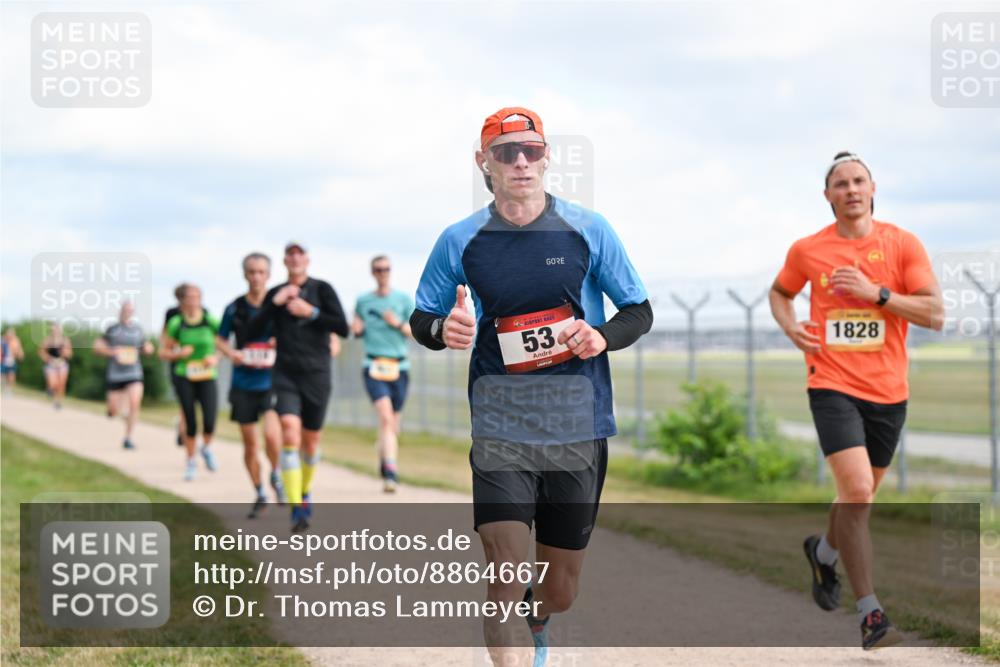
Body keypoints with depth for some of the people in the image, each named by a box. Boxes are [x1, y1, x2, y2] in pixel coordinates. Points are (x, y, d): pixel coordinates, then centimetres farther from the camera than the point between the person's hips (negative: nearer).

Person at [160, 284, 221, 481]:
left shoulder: (211, 322, -2)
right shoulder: (176, 324, -1)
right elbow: (164, 352, 6)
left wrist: (216, 358, -8)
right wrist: (179, 354, -12)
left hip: (207, 377, 0)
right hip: (184, 378, 0)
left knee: (209, 422, -13)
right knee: (190, 422, -1)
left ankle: (207, 448, 20)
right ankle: (191, 462, 17)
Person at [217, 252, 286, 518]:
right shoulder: (234, 309, 2)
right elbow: (221, 340, 14)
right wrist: (231, 353, -7)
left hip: (272, 382, -2)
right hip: (243, 384, 2)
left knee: (271, 434, -21)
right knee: (250, 443, 6)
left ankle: (276, 476, 8)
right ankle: (260, 495, 23)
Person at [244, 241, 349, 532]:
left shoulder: (322, 289, 1)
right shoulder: (275, 294, 8)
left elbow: (342, 327, -7)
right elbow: (250, 333, 2)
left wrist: (311, 312, -14)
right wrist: (274, 303, -8)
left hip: (317, 374, 0)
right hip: (285, 375, 0)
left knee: (310, 440, 9)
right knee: (290, 432, -18)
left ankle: (305, 492, 37)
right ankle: (297, 509, -22)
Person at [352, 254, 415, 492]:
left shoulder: (404, 299, 6)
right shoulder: (363, 301, 8)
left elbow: (416, 332, 6)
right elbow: (357, 332, 20)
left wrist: (398, 324, -12)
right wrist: (356, 329, -3)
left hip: (399, 367, 2)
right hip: (373, 366, -2)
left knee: (393, 423, 8)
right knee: (385, 417, -20)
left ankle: (383, 449, 38)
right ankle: (390, 472, -26)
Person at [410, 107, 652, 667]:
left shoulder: (588, 231, 0)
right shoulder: (460, 241, 1)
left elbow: (640, 311, 7)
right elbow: (421, 320, 11)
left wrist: (603, 337, -15)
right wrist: (443, 329, -14)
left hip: (579, 430, 1)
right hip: (500, 429, -1)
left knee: (560, 592, 12)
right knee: (507, 580, -17)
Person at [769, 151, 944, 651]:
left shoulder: (902, 244, -1)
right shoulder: (808, 250, 2)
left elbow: (935, 314, -7)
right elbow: (779, 292, 21)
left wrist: (877, 293, -17)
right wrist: (790, 327, 1)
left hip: (888, 391, 2)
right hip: (833, 385, -2)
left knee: (860, 497, 16)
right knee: (857, 492, -18)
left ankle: (823, 552, 49)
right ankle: (870, 613, -14)